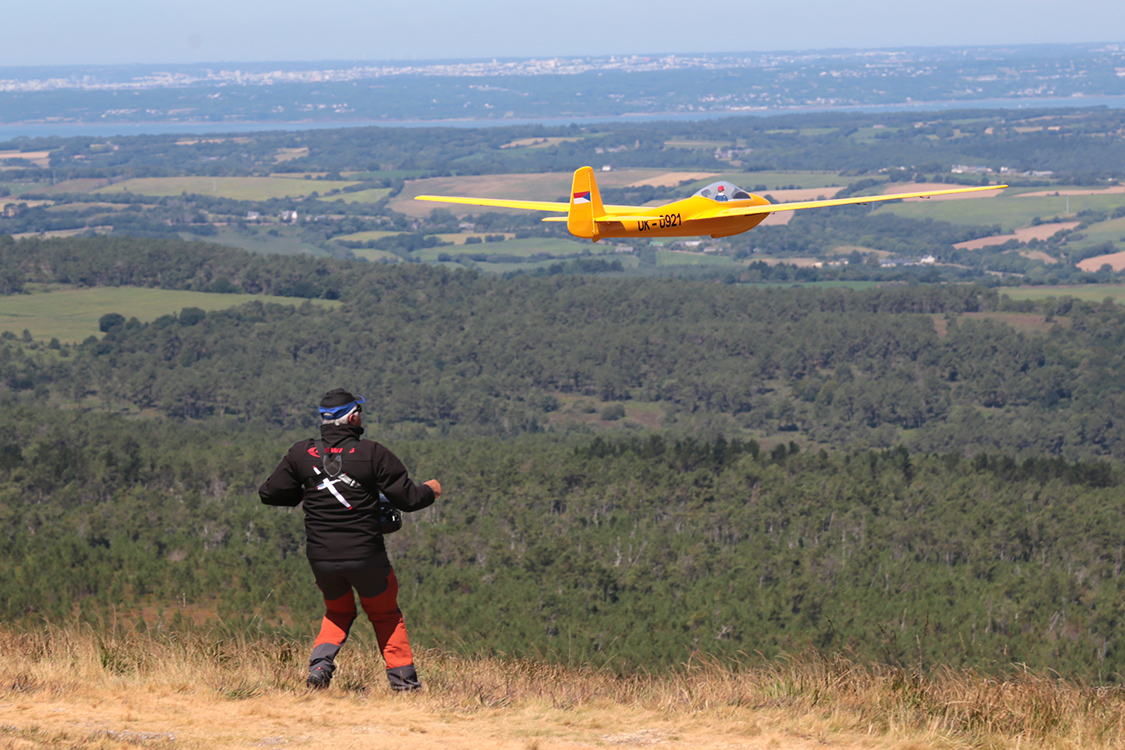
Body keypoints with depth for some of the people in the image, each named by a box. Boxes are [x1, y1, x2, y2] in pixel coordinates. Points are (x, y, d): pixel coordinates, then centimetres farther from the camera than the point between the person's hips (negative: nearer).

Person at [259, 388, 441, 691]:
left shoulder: (301, 454, 0)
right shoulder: (372, 453, -8)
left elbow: (270, 494, 6)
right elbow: (407, 498, -5)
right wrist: (430, 491, 17)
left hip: (321, 557, 3)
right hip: (366, 554, -3)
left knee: (338, 612, 26)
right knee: (385, 615, 19)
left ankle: (320, 663, 3)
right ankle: (403, 679, 14)